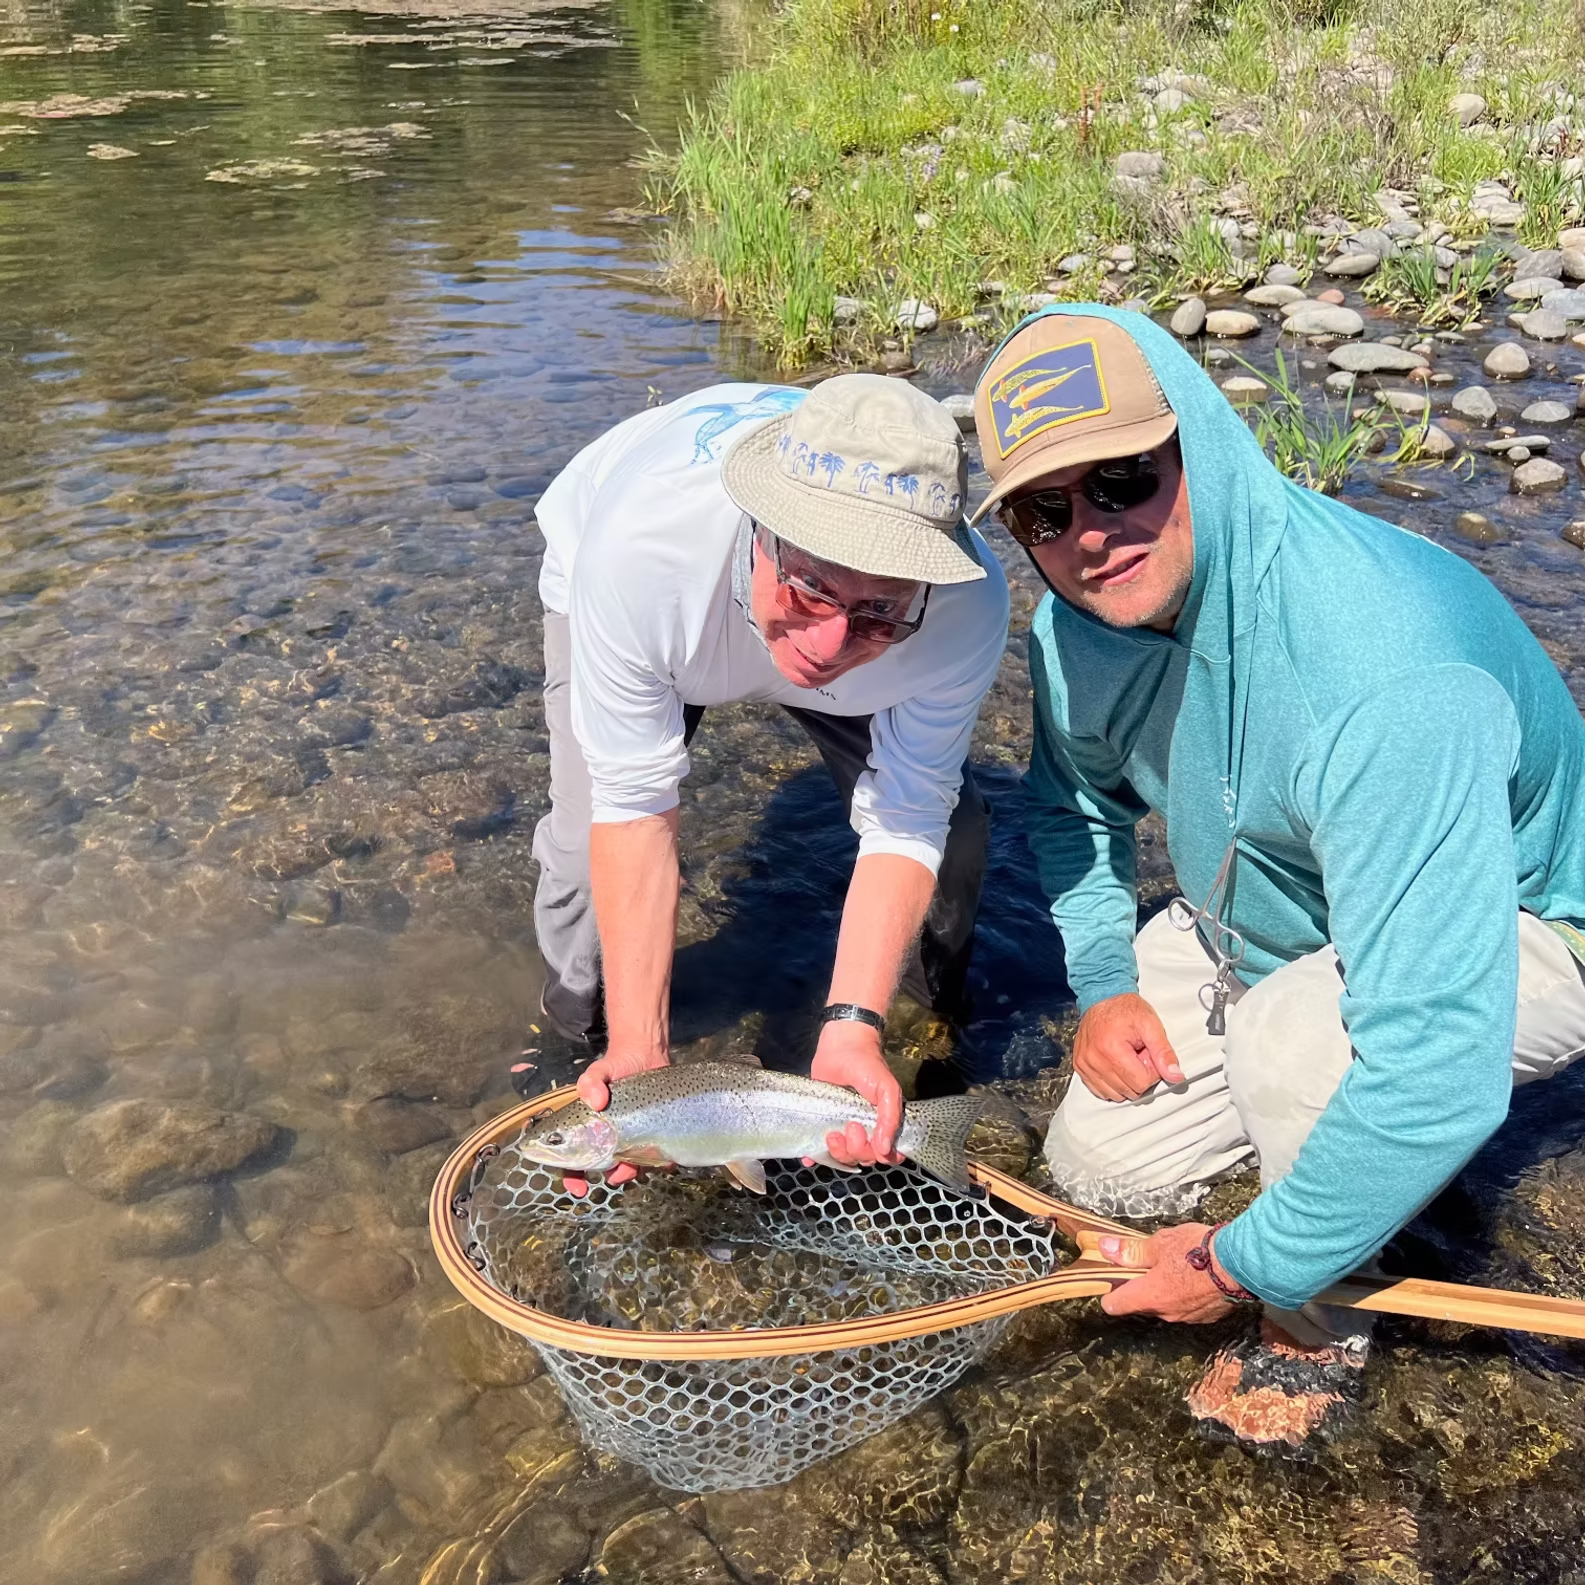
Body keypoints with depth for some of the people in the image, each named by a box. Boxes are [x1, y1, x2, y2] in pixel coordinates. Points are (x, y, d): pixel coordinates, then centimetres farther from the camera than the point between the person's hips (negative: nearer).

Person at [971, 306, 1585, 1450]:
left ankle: (1317, 1325, -5)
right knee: (1101, 1163, 0)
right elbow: (1072, 799, 9)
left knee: (1297, 1034, -36)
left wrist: (1247, 1268, -29)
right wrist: (1103, 979, -5)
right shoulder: (1080, 620, -15)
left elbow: (1442, 1065, -42)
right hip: (1264, 916, 7)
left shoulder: (1386, 676, -41)